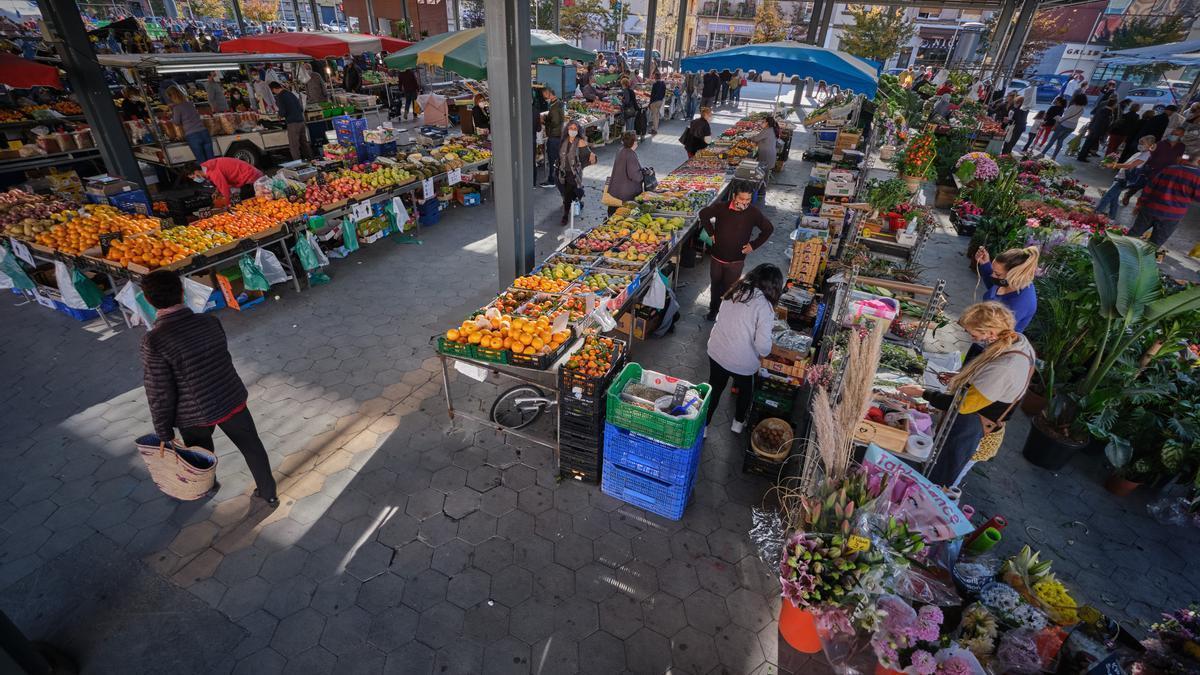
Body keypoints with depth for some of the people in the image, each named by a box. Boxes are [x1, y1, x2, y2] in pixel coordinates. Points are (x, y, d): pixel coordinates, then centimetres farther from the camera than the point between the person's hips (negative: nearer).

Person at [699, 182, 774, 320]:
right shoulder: (721, 208, -13)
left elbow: (768, 229, 0)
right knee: (715, 285, 19)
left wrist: (754, 245, -4)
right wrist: (711, 233, 0)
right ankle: (713, 309, 40)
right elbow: (703, 213, 4)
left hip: (736, 261, -2)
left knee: (729, 288, 8)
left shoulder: (753, 212, -13)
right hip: (717, 257, 2)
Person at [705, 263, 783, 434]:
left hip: (715, 351, 4)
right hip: (741, 361, -4)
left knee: (714, 388, 23)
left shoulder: (736, 291, -3)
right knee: (745, 389, 26)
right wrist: (762, 354, -2)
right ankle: (738, 423, 46)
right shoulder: (764, 306, -20)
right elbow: (763, 345, -24)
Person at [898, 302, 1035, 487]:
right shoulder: (1018, 339, -7)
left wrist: (922, 393, -17)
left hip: (972, 429, -9)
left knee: (936, 486, 13)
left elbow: (963, 405, -26)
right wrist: (960, 378, 2)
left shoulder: (1002, 368, -36)